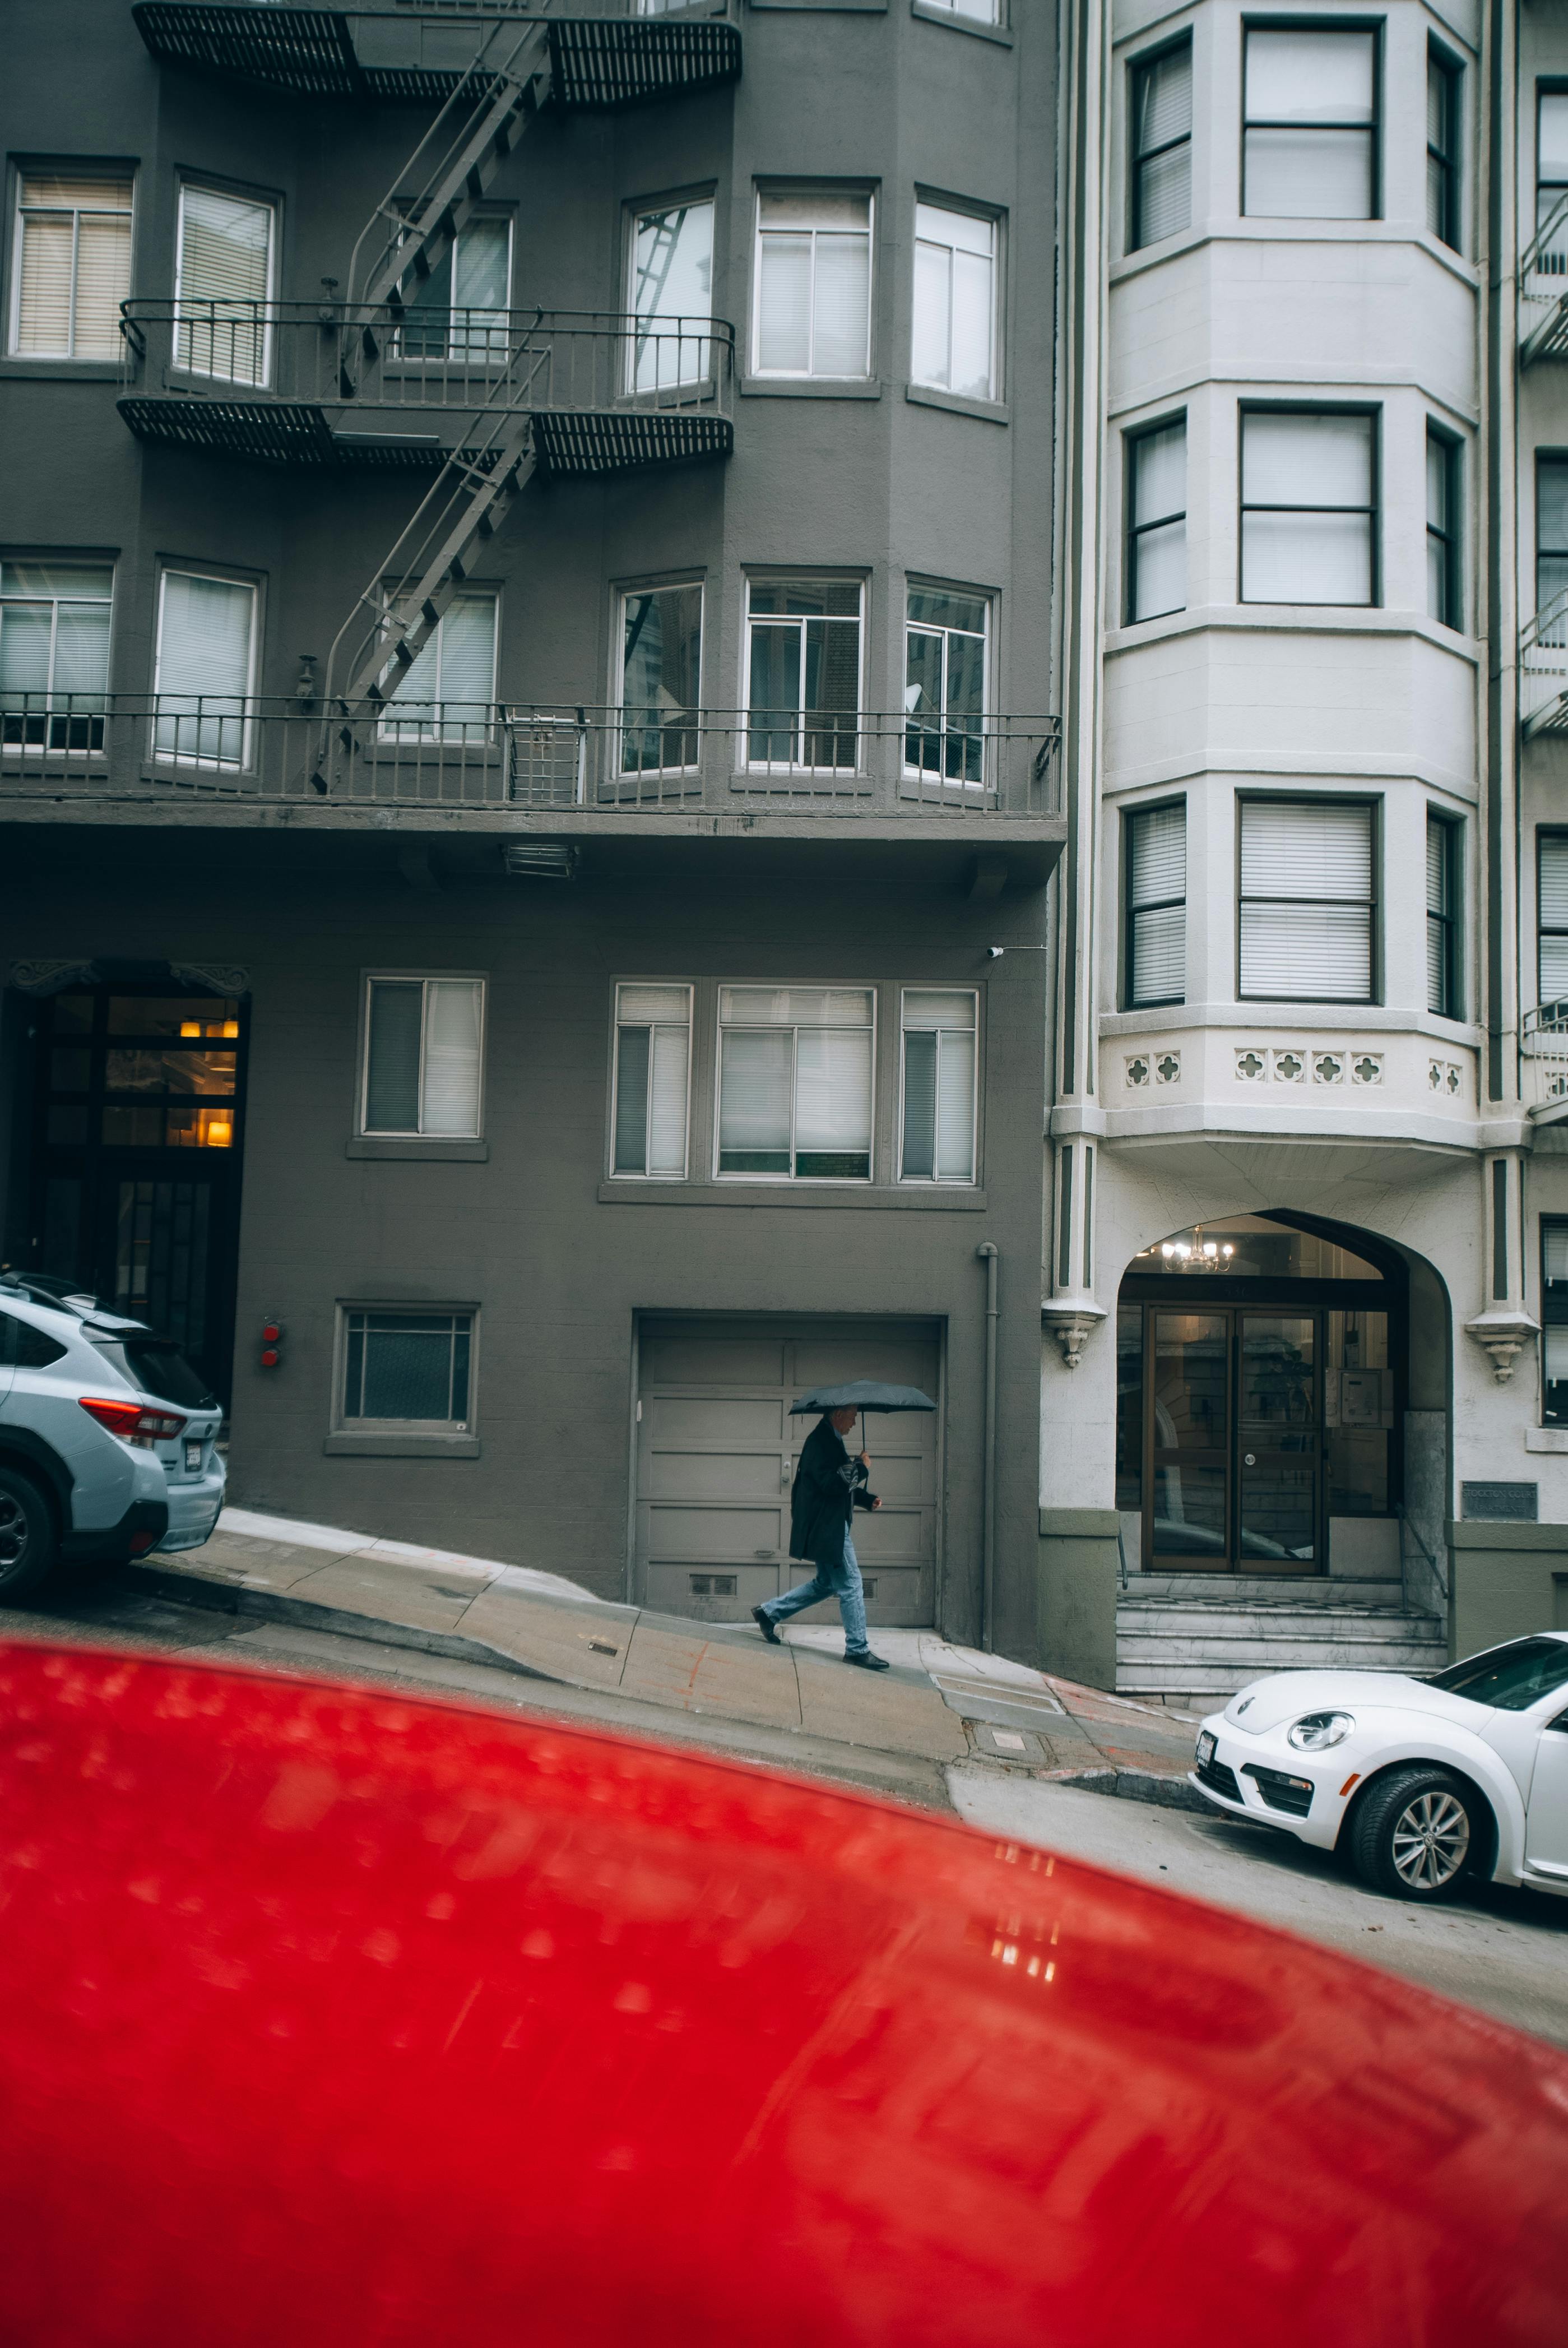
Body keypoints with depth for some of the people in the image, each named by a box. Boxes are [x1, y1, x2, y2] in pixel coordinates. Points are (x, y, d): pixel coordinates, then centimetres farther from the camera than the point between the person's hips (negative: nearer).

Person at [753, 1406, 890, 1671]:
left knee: (826, 1583, 19)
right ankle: (857, 1649, 2)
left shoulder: (830, 1440, 17)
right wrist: (861, 1468, -14)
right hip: (826, 1528, -11)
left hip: (829, 1527, 11)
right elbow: (831, 1482, -26)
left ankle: (769, 1612, 24)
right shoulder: (820, 1441, -16)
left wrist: (868, 1499, 13)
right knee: (851, 1585, -5)